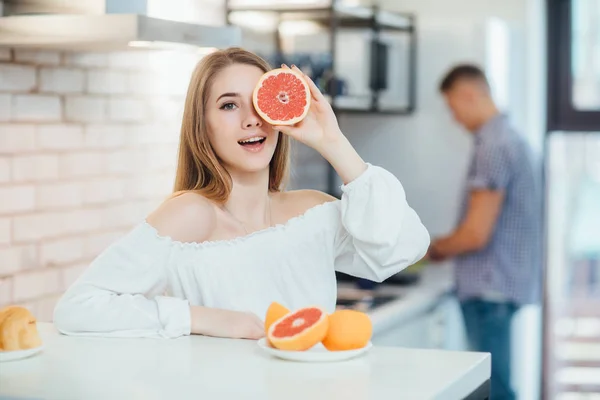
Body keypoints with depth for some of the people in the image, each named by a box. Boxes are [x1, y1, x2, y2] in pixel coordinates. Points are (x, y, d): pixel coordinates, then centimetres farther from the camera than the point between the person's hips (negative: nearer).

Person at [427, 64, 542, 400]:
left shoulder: (493, 147, -17)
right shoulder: (510, 137, 12)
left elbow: (476, 234, -20)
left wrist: (438, 248, -2)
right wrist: (448, 246, 16)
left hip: (490, 289, -10)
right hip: (504, 284, 10)